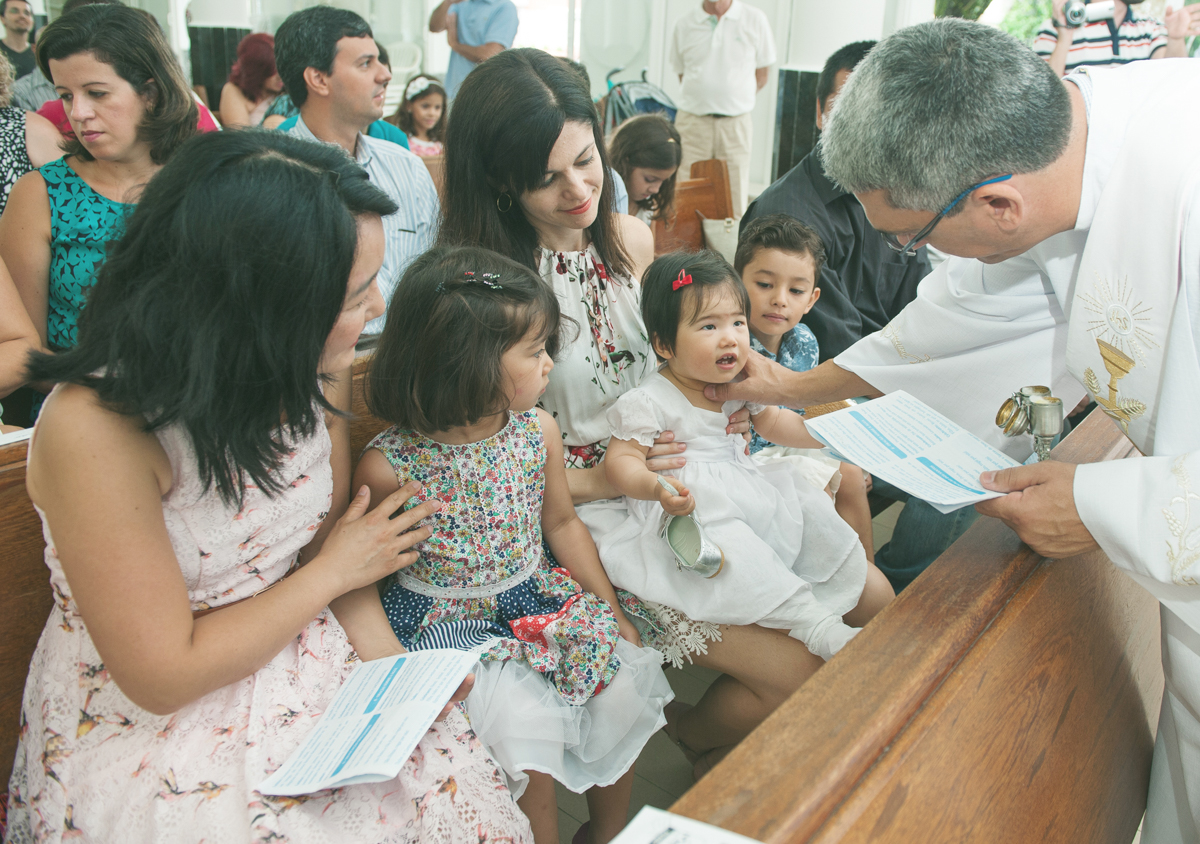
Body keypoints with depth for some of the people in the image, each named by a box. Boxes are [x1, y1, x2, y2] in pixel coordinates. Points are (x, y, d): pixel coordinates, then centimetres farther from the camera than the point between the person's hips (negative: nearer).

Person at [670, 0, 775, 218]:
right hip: (692, 121, 1)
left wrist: (734, 101, 2)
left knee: (734, 204, -3)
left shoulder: (754, 19, 5)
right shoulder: (684, 24, 9)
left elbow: (761, 77, 10)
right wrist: (704, 101, 4)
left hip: (736, 123, -1)